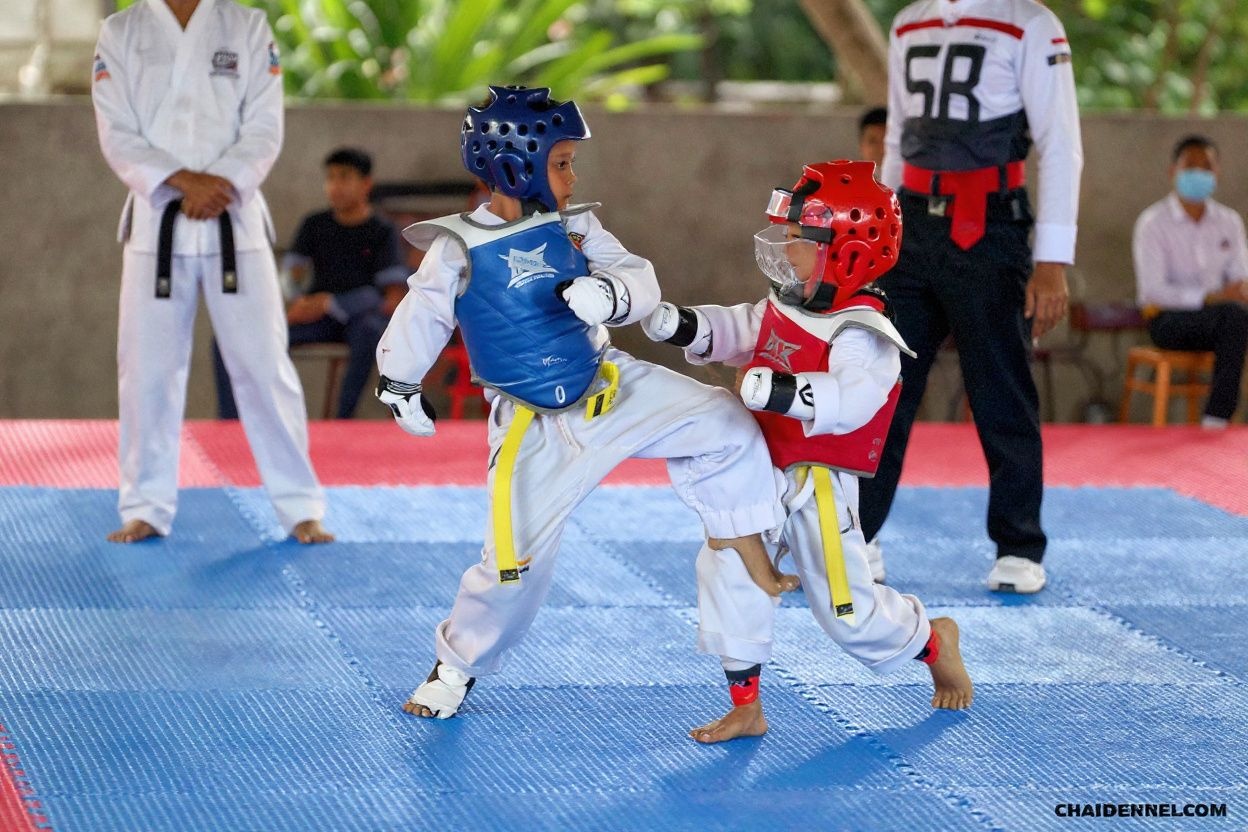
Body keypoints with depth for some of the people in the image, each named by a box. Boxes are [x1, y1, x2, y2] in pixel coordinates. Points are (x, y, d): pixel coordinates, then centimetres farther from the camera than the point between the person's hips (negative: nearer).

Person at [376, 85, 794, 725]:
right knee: (515, 559, -3)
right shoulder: (457, 251, -11)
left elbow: (640, 281, -5)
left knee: (726, 426, -11)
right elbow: (418, 320, 2)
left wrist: (612, 291, -26)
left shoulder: (575, 228, -1)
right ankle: (457, 664, 20)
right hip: (536, 427, -3)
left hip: (613, 386, 4)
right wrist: (398, 385, 11)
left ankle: (745, 552, 6)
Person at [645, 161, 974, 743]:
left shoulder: (861, 335, -21)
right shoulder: (784, 309, 5)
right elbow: (733, 333, 20)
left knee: (850, 613, 3)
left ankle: (933, 641, 36)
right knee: (724, 571, -4)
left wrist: (782, 390, -48)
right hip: (761, 475, 7)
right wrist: (675, 324, 4)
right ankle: (745, 709, 6)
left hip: (818, 487, -7)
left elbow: (851, 400, -36)